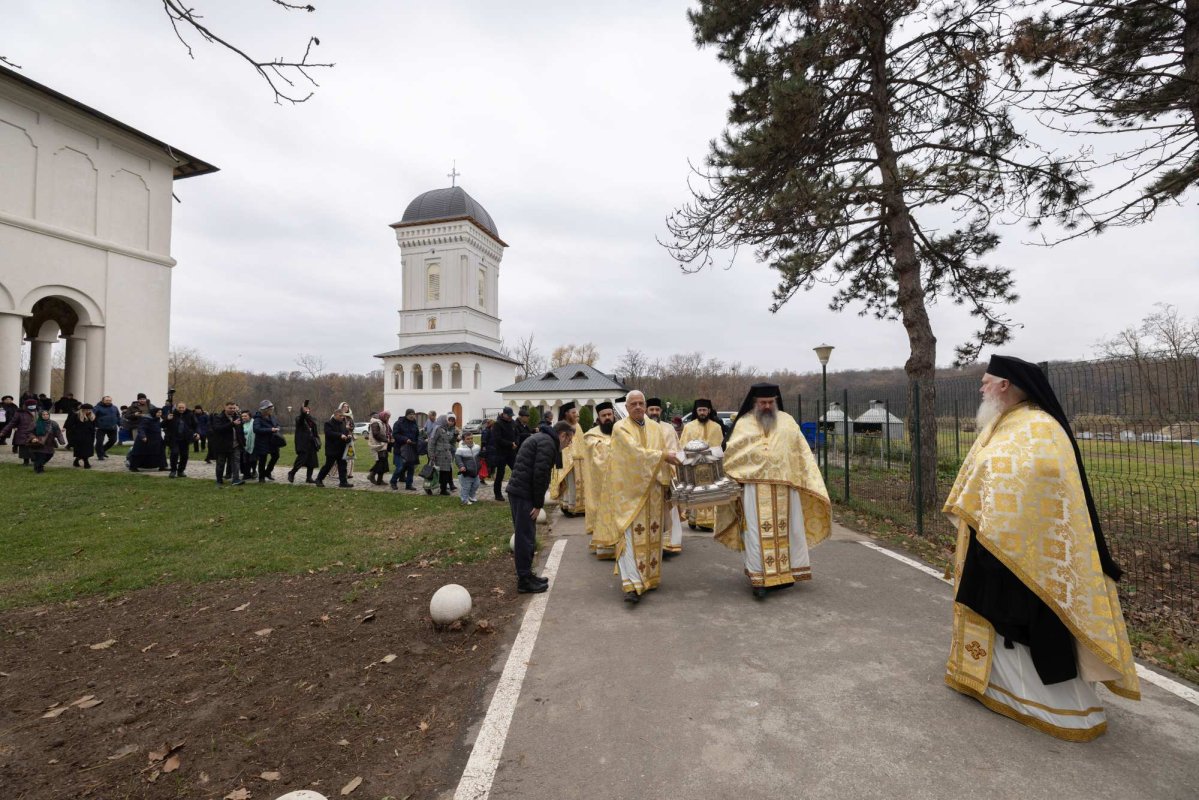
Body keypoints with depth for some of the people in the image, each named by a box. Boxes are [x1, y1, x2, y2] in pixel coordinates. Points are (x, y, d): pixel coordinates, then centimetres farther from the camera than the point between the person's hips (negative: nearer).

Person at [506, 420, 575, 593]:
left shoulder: (541, 438, 21)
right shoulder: (548, 443, -12)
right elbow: (540, 474, -19)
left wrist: (537, 502, 17)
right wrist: (538, 504, -13)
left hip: (517, 491, 10)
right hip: (524, 495, -10)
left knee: (525, 536, 16)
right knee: (526, 537, -4)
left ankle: (526, 574, 25)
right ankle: (525, 581, 4)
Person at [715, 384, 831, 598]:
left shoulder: (787, 421, 10)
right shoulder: (743, 423, 4)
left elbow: (803, 454, 10)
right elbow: (731, 454, 6)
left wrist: (811, 481, 4)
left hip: (784, 486, 3)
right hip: (755, 486, -2)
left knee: (786, 530, 10)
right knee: (758, 532, -3)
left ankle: (784, 572, 24)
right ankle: (758, 577, 2)